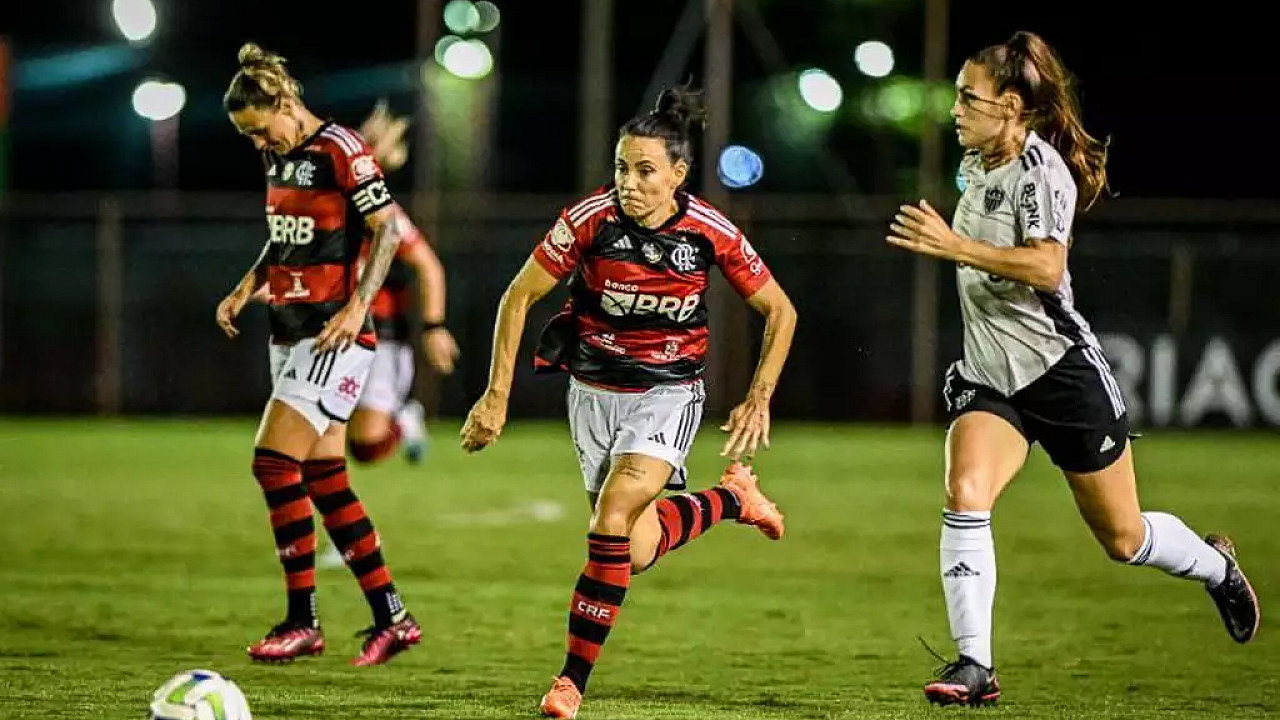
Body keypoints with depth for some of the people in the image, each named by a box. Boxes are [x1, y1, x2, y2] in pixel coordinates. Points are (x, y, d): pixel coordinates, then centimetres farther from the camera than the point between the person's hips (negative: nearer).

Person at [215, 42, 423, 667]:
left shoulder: (339, 149, -13)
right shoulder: (277, 155, 13)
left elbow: (389, 228, -15)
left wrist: (358, 305, -22)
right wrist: (246, 288, 13)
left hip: (334, 334, -9)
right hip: (290, 330, 9)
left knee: (275, 463, -14)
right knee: (323, 478, 7)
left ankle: (302, 621, -6)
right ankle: (392, 618, 12)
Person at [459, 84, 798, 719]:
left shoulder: (711, 232, -15)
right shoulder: (592, 218, -17)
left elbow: (780, 311, 0)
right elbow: (519, 296, -6)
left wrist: (758, 400, -6)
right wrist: (496, 396, -9)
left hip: (668, 391, -2)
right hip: (594, 389, 2)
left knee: (613, 522, -22)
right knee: (634, 552, 2)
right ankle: (730, 499, 32)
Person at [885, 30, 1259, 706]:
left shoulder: (1041, 168, -17)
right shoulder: (976, 166, 8)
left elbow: (1046, 267, -30)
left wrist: (955, 246, -35)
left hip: (1063, 371, -6)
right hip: (991, 378, 6)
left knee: (1122, 538, 8)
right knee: (964, 495, -21)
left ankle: (1216, 566, 40)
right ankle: (974, 664, -21)